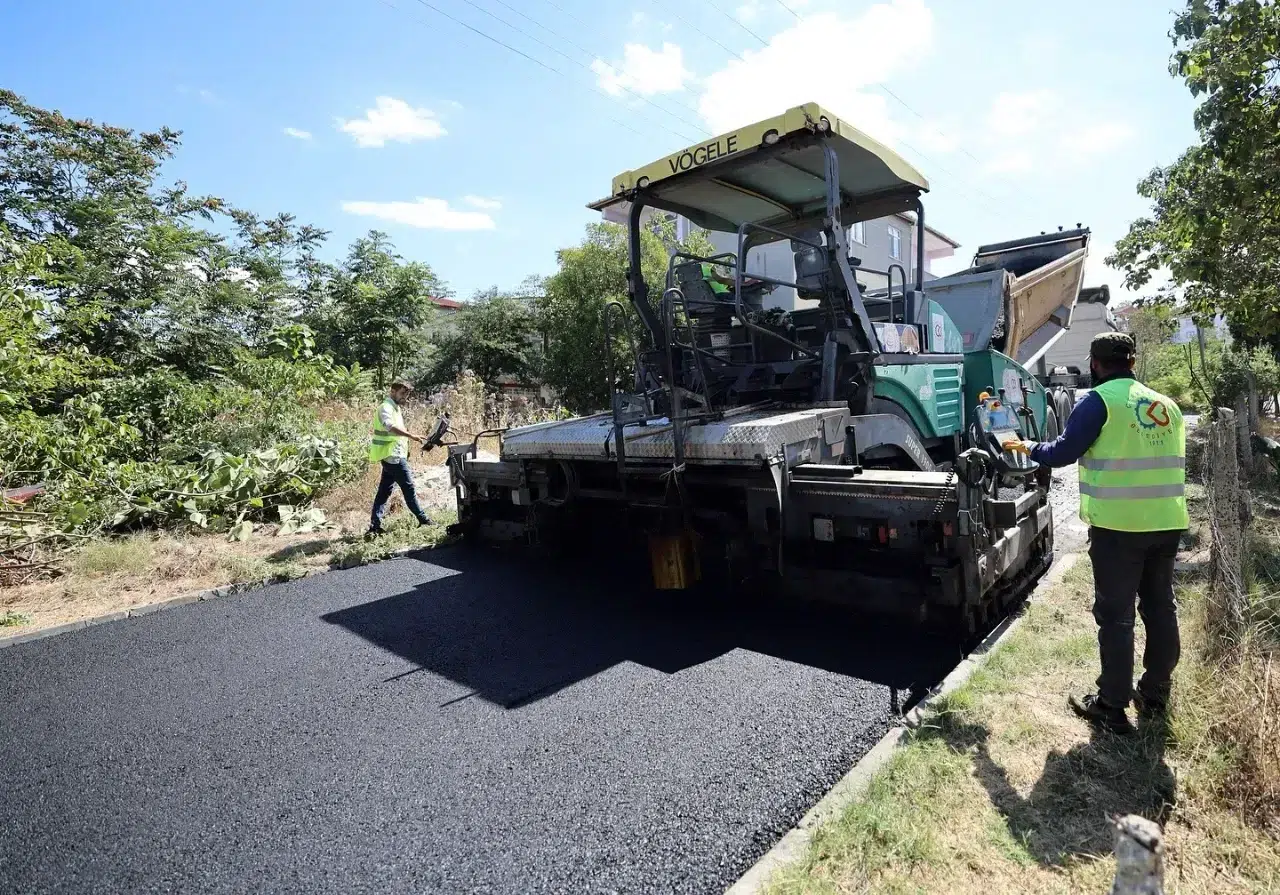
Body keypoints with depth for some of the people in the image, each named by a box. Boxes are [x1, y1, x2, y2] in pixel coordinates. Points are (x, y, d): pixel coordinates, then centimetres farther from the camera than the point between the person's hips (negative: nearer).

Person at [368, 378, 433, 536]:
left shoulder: (395, 408, 19)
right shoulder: (386, 407, -13)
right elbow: (390, 427, -33)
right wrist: (411, 436, -42)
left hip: (392, 455, 10)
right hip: (394, 456, -10)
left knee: (384, 491, 7)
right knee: (409, 488, 0)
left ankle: (375, 526, 8)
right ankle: (422, 519, 10)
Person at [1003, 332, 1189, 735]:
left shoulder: (1100, 400, -9)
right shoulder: (1167, 405, 13)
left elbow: (1062, 452, -10)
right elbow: (1169, 461, 22)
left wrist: (1029, 448, 8)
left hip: (1119, 525, -7)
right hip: (1167, 522, 7)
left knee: (1115, 614, 1)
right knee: (1160, 607, 17)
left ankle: (1112, 706, 9)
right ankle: (1155, 695, 30)